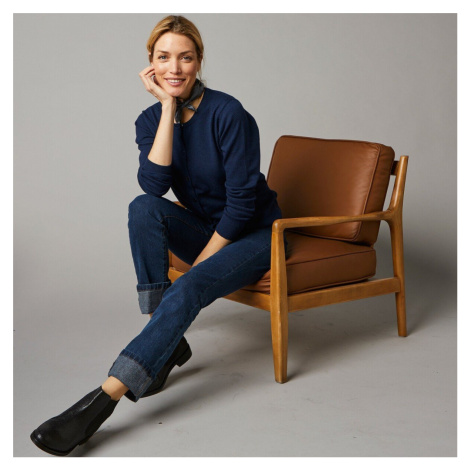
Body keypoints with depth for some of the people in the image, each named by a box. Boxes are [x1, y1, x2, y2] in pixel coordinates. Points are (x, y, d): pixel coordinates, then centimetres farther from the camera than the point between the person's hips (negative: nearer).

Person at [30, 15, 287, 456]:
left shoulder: (227, 113, -19)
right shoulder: (150, 119, -2)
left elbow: (242, 200, -19)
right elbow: (155, 183, -21)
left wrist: (200, 263, -17)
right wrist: (168, 108, -22)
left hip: (255, 234, -5)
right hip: (205, 228, 5)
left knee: (186, 290, -31)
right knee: (143, 207, -24)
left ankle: (102, 400, -35)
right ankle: (168, 342, -21)